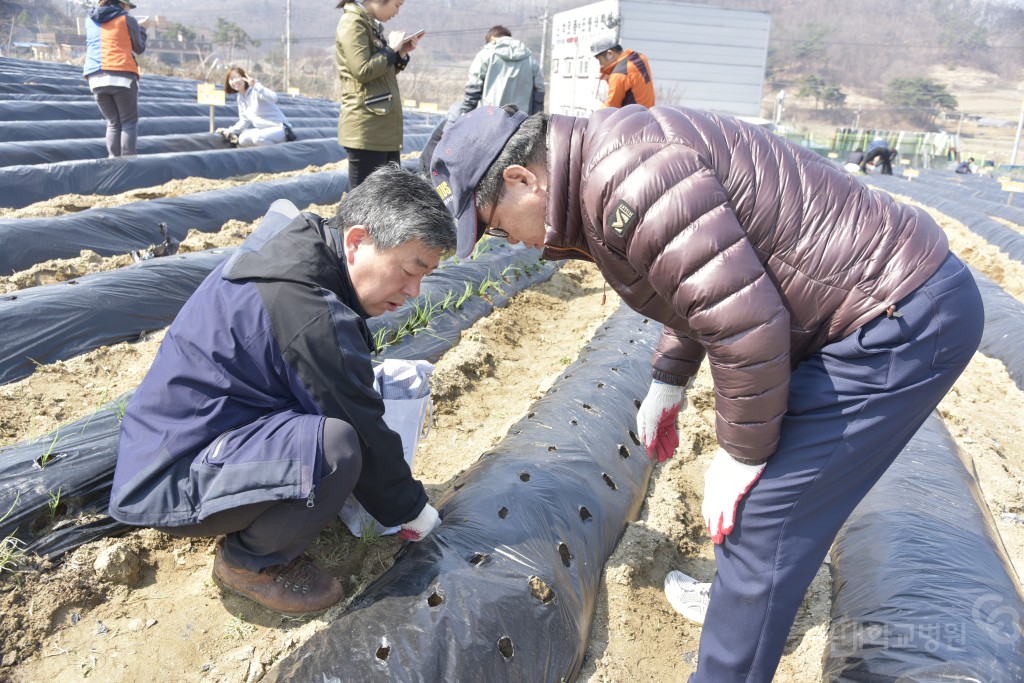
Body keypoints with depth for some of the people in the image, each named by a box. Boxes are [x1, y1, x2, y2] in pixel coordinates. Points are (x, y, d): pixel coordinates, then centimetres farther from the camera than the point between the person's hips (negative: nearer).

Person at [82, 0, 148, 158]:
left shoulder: (90, 20, 19)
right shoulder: (127, 19, 6)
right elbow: (140, 49, 15)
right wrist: (141, 28, 34)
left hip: (95, 78, 4)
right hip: (122, 76, -4)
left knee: (113, 123, 12)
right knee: (129, 122, 1)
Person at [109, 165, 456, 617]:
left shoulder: (299, 246, 0)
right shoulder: (312, 318, -29)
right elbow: (364, 438, -19)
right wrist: (411, 512, -2)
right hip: (170, 483, -10)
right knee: (335, 445, -32)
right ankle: (250, 562, -4)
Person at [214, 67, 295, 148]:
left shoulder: (256, 91, -13)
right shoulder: (240, 97, 11)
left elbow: (273, 98, -33)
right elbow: (244, 120, 17)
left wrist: (256, 86, -42)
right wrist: (230, 131, 5)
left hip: (279, 128, -7)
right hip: (263, 129, 7)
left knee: (258, 137, -34)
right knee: (243, 139, -14)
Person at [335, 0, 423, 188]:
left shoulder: (372, 25, 19)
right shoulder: (353, 22, -9)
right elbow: (363, 71, -19)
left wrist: (401, 53, 10)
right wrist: (391, 49, -7)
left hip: (385, 126, 9)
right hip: (366, 129, -9)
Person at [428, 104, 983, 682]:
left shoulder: (627, 178, -25)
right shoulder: (601, 167, 9)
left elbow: (745, 324, -26)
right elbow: (704, 289, 21)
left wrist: (742, 455, -13)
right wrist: (668, 382, 21)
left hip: (903, 320, -10)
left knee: (759, 519, -7)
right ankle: (744, 598, 43)